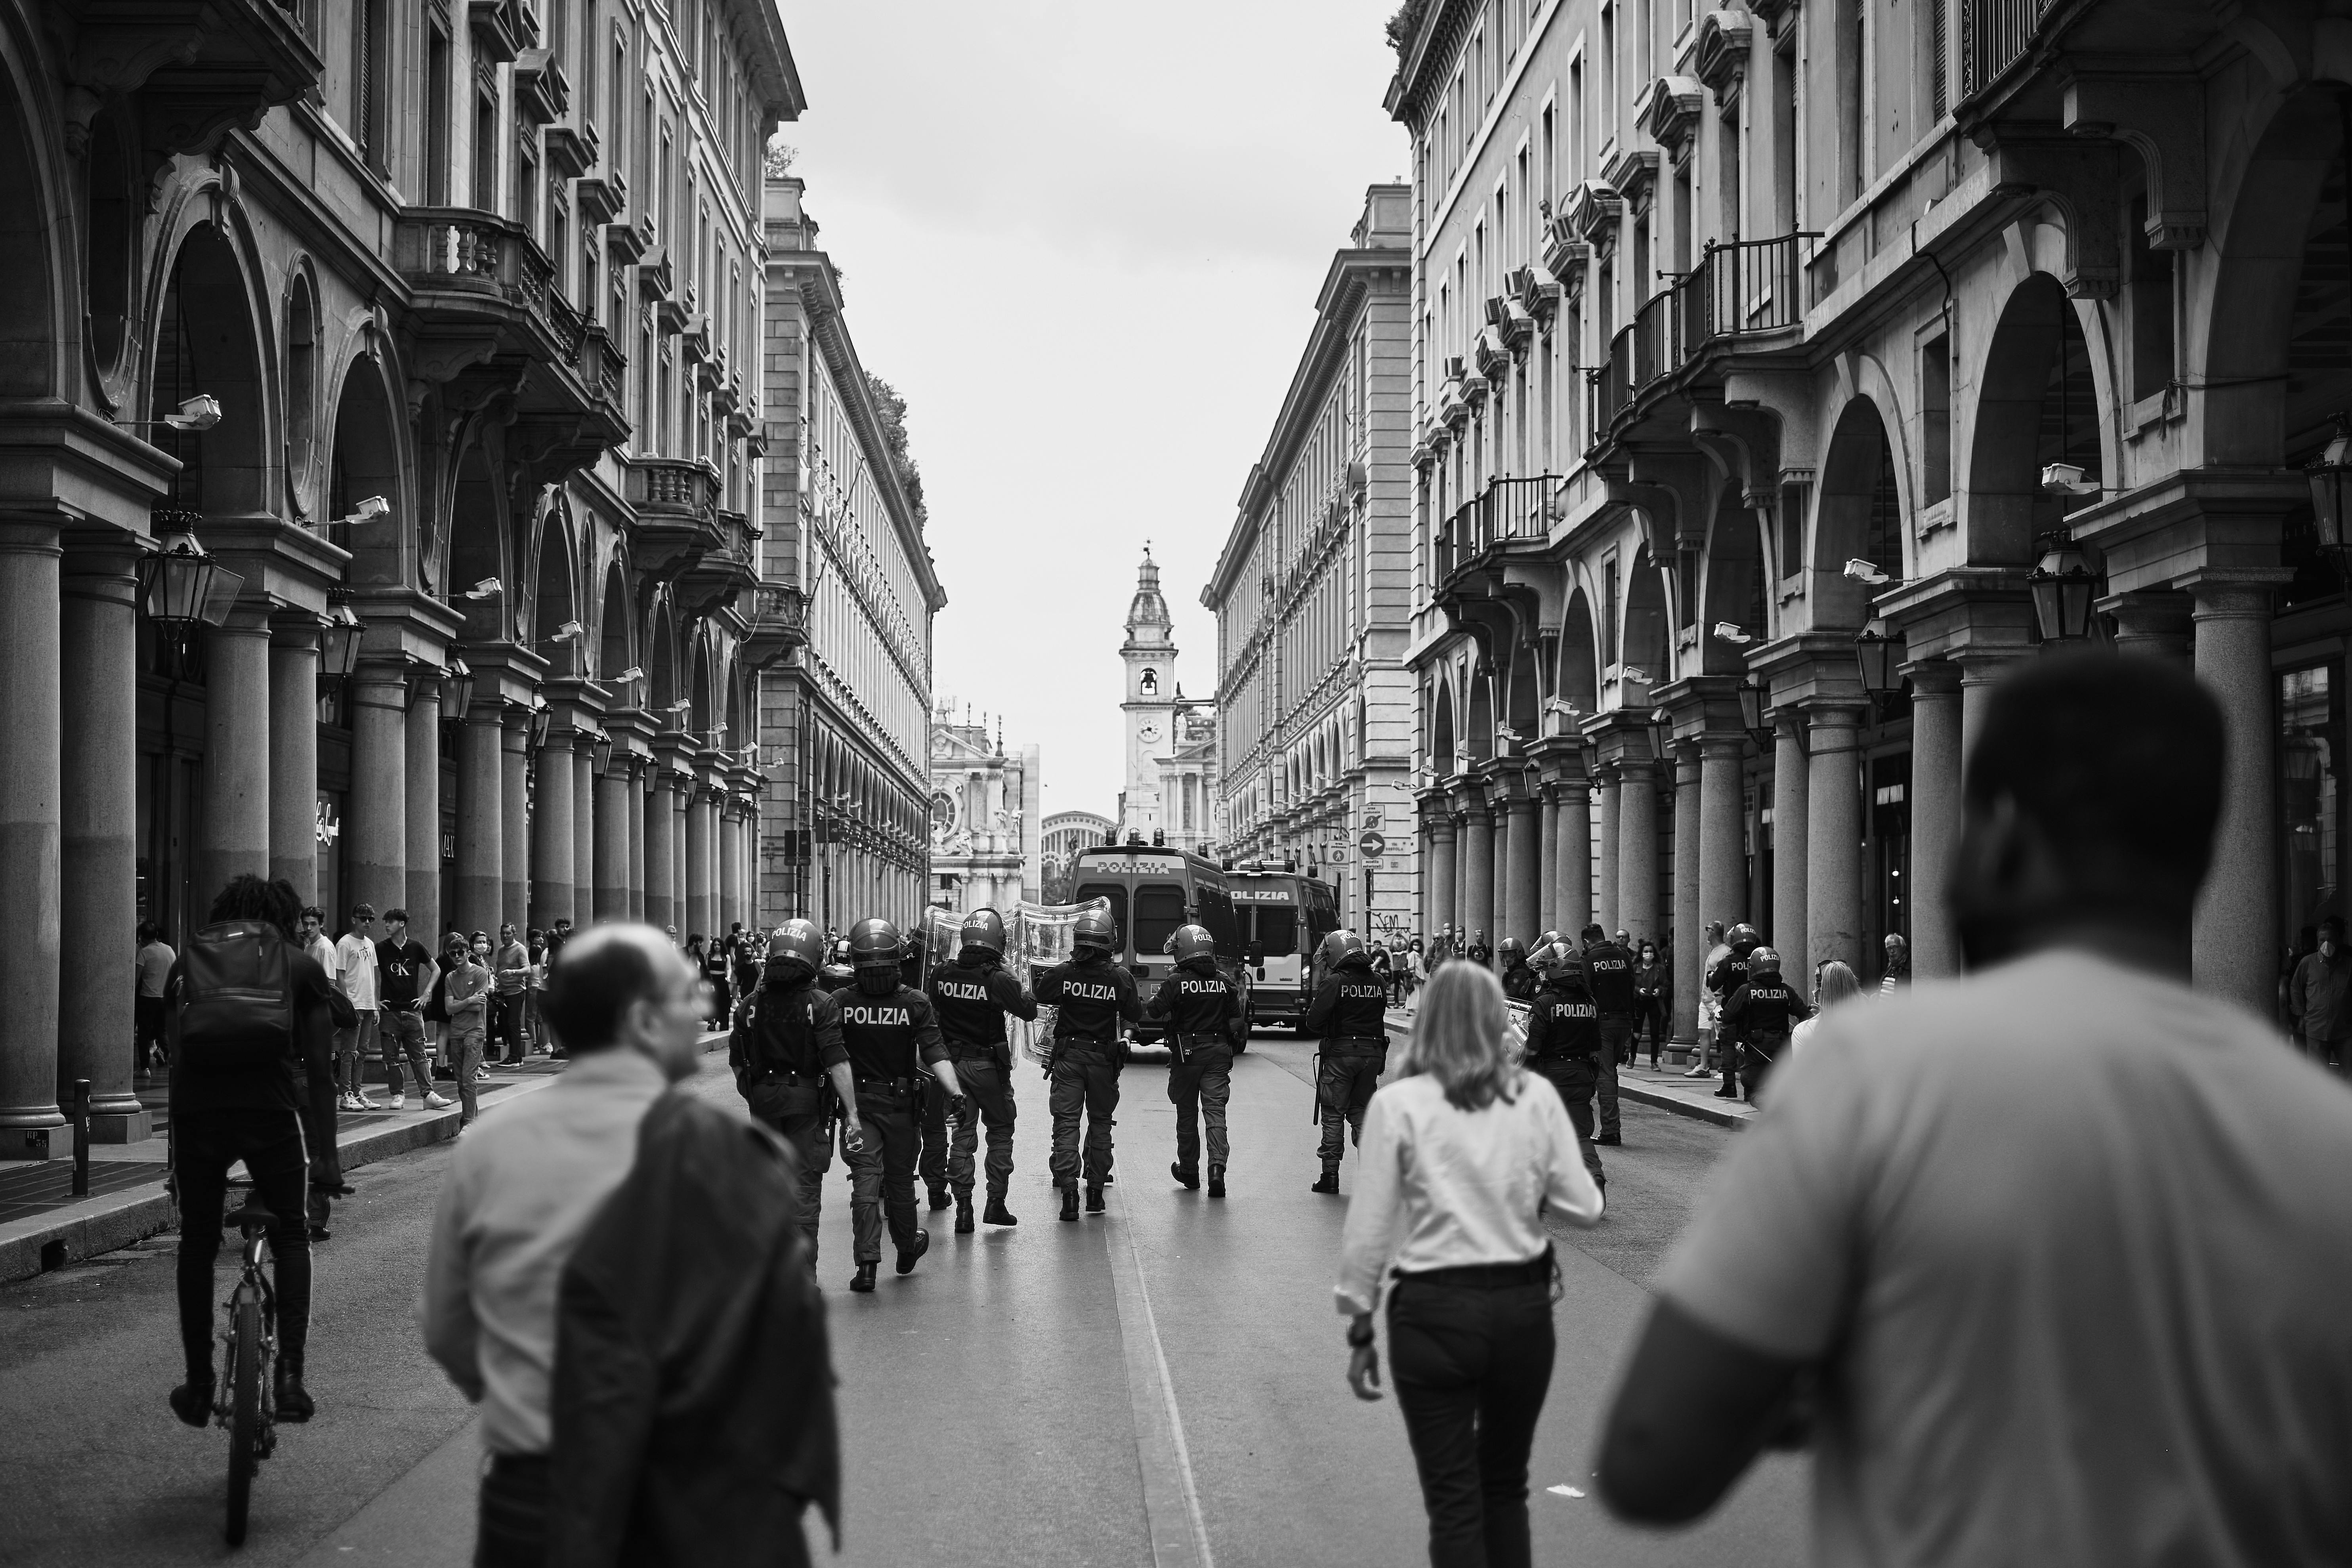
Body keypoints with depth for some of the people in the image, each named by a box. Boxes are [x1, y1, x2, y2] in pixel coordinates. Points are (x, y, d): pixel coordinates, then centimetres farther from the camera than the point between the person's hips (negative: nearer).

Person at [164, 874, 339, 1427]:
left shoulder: (187, 964, 22)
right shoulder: (301, 966, 16)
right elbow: (319, 1071, 13)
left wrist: (176, 1161, 29)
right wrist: (327, 1157, 18)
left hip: (197, 1112, 1)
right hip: (272, 1111, -1)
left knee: (197, 1245, 18)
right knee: (291, 1238, 17)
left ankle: (199, 1389, 23)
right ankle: (289, 1376, 3)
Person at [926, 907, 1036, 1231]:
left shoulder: (942, 974, -5)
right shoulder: (998, 979, -18)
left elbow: (934, 1007, 8)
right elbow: (1029, 1011, -8)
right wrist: (1017, 981, 4)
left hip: (954, 1062, 3)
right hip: (989, 1066, -3)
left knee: (963, 1132, 10)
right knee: (1000, 1130, 14)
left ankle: (963, 1206, 5)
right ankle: (996, 1202, 13)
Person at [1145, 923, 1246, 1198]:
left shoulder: (1176, 982, -10)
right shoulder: (1225, 983, 3)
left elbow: (1153, 1012, -13)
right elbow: (1237, 1020, 7)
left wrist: (1153, 1000, 7)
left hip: (1186, 1052, -2)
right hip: (1218, 1053, 2)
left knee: (1187, 1113, 11)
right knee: (1215, 1110, -1)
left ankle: (1189, 1170, 23)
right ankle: (1217, 1167, -19)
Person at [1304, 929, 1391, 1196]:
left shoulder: (1334, 982, -11)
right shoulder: (1376, 982, 5)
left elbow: (1314, 1023, -13)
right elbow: (1379, 1016, 8)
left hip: (1340, 1053, -5)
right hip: (1373, 1051, 5)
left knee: (1333, 1114, 5)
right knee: (1361, 1112, 14)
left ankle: (1331, 1175, 6)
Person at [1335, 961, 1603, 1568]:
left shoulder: (1399, 1104, -7)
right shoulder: (1536, 1096, -1)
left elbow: (1368, 1231, -7)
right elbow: (1586, 1208, -1)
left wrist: (1360, 1329, 3)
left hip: (1435, 1313, -3)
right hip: (1523, 1308, 3)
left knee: (1455, 1504, 5)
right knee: (1506, 1488, 20)